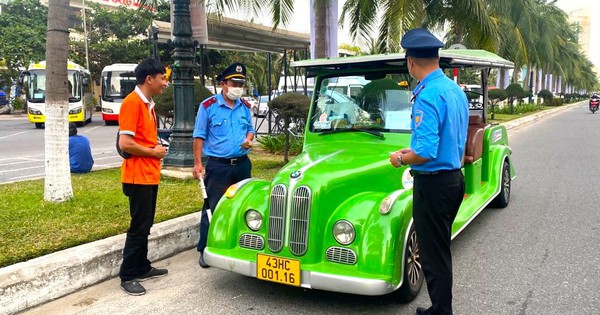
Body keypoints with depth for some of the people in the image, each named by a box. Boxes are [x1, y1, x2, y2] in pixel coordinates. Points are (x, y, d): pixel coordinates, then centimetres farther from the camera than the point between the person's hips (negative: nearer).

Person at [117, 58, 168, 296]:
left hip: (150, 175, 9)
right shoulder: (132, 102, -16)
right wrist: (154, 152, -12)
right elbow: (125, 144, -24)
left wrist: (156, 149, 4)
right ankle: (127, 276, 8)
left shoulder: (148, 104, 14)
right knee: (139, 226, -3)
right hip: (138, 176, -9)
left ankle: (142, 268, 27)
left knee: (145, 225, 16)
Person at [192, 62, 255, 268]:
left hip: (242, 164, 5)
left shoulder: (245, 107, 7)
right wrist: (198, 164, -12)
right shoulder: (208, 106, -7)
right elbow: (199, 136, -6)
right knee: (212, 208, -1)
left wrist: (248, 139, -6)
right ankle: (205, 251, 10)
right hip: (218, 166, -5)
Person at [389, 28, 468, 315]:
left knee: (433, 255, 4)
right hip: (454, 176, 10)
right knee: (441, 249, 21)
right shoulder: (456, 89, 8)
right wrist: (413, 151, 17)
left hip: (432, 183, -10)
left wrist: (401, 159, -9)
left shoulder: (427, 95, -21)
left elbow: (426, 153, -28)